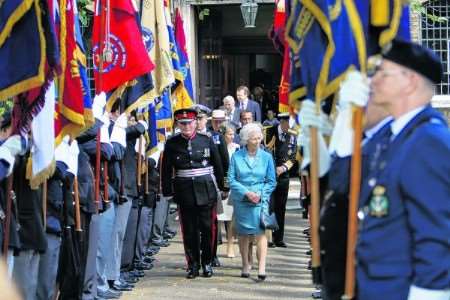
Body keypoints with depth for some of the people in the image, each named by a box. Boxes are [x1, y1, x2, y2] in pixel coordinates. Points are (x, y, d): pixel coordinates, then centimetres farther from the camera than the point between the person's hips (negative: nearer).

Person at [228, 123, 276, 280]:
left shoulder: (266, 157, 4)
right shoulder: (236, 156, 2)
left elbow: (272, 182, 6)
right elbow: (231, 180, 0)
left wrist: (260, 194, -9)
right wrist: (246, 193, -12)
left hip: (260, 200, -1)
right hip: (241, 200, 1)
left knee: (260, 232, -12)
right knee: (243, 234, 6)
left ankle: (261, 267, -16)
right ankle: (245, 265, 18)